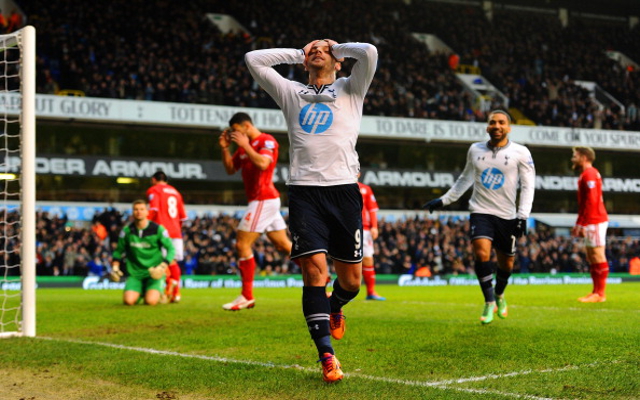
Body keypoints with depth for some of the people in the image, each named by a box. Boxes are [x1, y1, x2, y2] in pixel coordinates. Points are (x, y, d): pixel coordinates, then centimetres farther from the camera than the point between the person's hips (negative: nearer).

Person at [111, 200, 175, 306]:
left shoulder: (157, 229, -6)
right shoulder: (127, 231, 1)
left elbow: (171, 249, -3)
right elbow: (119, 250, 14)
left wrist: (164, 265, -18)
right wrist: (115, 267, 0)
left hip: (154, 273, -2)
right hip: (135, 273, 2)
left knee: (151, 301, -25)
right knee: (128, 301, -21)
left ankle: (159, 294, 13)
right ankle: (140, 293, 16)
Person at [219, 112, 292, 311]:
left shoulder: (267, 141, -10)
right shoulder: (244, 146, 16)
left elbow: (262, 163, -27)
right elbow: (230, 169, 19)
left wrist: (245, 145, -20)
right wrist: (225, 148, 6)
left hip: (264, 200, -10)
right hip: (261, 200, 10)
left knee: (242, 244, -10)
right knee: (284, 246, 12)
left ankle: (247, 296, -7)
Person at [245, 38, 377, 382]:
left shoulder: (350, 89, 16)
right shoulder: (291, 92, 20)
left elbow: (369, 53, -2)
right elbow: (253, 60, 15)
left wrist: (337, 48, 15)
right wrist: (297, 54, 20)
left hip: (343, 189, 0)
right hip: (304, 191, 0)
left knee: (351, 279, 4)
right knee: (314, 271, -14)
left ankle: (334, 308, 39)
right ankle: (327, 357, -11)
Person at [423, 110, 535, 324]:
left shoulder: (520, 153, -3)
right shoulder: (475, 150, 6)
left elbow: (528, 185, -3)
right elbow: (465, 179, 20)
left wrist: (522, 216, -12)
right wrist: (444, 200, 20)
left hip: (507, 216, -1)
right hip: (480, 211, 1)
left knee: (506, 262, 9)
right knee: (481, 252, -21)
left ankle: (499, 295, 39)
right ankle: (489, 303, -9)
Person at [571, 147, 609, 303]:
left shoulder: (589, 175, -12)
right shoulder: (586, 175, 19)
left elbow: (591, 202, -19)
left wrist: (581, 224, -19)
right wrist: (580, 224, 21)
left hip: (595, 222, -10)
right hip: (591, 222, 10)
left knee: (598, 255, -8)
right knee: (592, 257, 12)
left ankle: (600, 293, -6)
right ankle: (596, 292, 16)